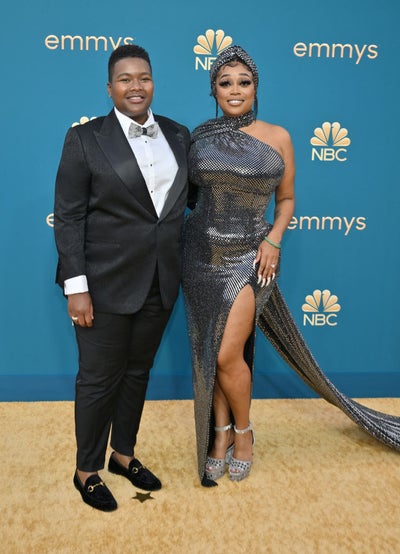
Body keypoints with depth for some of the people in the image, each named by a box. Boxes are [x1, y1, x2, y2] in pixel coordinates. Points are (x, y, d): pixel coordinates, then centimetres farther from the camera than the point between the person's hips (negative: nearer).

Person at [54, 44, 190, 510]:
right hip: (106, 282, -4)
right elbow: (67, 217, -9)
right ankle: (87, 471, 30)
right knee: (99, 378, 8)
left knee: (138, 371, 18)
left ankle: (124, 454, 39)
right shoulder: (85, 138, -7)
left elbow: (187, 197, 13)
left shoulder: (178, 135, 5)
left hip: (160, 281, 5)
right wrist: (76, 286, -14)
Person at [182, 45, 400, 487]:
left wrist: (273, 240, -8)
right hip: (202, 255, 3)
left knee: (228, 354, -8)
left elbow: (286, 199, 6)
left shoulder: (277, 137, -1)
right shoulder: (200, 136, 4)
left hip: (249, 256, -3)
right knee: (207, 353, 9)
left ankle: (243, 431, 21)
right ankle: (220, 432, 29)